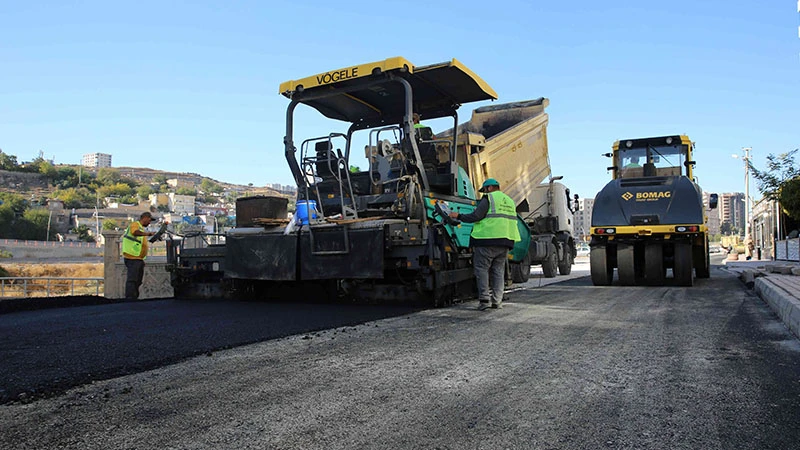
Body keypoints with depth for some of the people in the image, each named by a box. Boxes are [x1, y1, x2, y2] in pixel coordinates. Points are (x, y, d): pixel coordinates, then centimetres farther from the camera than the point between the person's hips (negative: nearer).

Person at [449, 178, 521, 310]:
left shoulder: (488, 199, -4)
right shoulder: (510, 201, 20)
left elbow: (475, 216, -11)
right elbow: (512, 221, 21)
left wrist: (458, 216, 0)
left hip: (487, 240, -7)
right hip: (505, 241, 7)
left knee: (482, 269, -1)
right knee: (498, 271, 11)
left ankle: (484, 300, -7)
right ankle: (497, 301, 8)